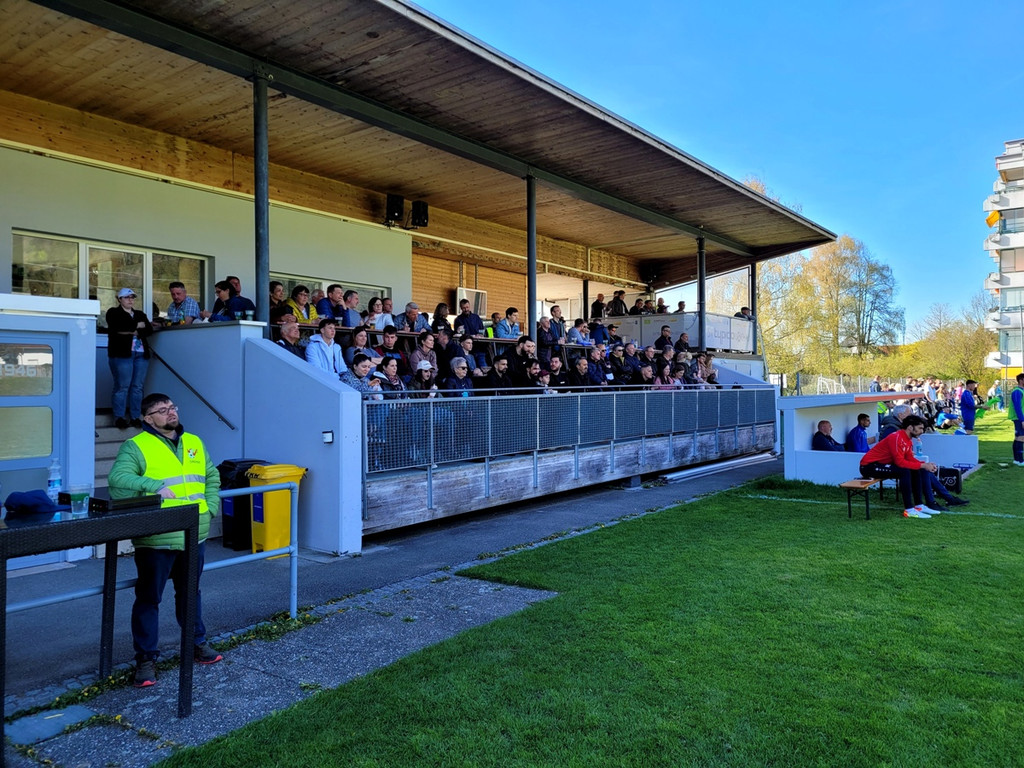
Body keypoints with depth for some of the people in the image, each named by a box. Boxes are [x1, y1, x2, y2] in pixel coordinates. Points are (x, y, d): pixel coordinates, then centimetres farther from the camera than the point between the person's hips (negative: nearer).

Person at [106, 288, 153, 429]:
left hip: (141, 354, 5)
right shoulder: (113, 313, 7)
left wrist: (132, 332, -8)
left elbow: (149, 329, 6)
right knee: (122, 386, -7)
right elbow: (121, 326, -13)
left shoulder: (140, 314, 22)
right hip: (122, 353, -5)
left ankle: (136, 417, 6)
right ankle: (119, 418, -1)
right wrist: (138, 325, -2)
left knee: (138, 387, 2)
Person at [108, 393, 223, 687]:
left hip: (194, 537, 5)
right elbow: (118, 478, -20)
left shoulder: (194, 443, 12)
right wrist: (154, 486, -30)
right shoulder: (135, 447, -6)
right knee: (149, 598, 4)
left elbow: (212, 477, 18)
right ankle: (146, 659, 16)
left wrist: (210, 507, 5)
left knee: (190, 592, 20)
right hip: (156, 541, -5)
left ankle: (197, 643, 35)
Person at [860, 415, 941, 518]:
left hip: (883, 464, 10)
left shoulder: (908, 439, 7)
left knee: (915, 471, 7)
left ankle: (919, 506, 12)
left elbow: (910, 459, 6)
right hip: (869, 466, -10)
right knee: (905, 472, -26)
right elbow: (900, 462, -26)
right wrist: (922, 465, -21)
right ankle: (909, 510, -23)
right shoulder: (896, 437, -23)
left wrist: (925, 464, -9)